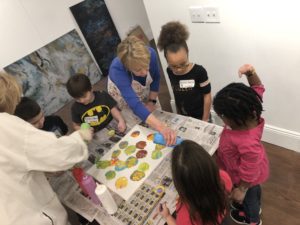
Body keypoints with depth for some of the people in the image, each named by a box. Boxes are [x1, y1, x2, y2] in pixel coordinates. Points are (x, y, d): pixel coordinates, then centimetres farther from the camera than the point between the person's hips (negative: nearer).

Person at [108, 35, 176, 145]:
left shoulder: (150, 53, -34)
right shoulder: (117, 69, -44)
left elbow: (156, 78, -12)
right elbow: (135, 105, -52)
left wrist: (152, 101, -13)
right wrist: (162, 128, -61)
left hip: (144, 89, 3)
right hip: (122, 93, -3)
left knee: (156, 114, 15)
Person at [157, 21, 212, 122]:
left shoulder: (199, 71, -24)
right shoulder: (169, 72, -12)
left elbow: (207, 95, -16)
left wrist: (205, 119, -11)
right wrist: (178, 115, 9)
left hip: (200, 116, -4)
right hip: (183, 117, 4)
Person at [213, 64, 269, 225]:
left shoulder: (247, 143, -49)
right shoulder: (250, 112, -30)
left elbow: (249, 173, -32)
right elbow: (257, 88, -12)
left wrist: (241, 190, -14)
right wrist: (251, 73, -31)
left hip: (248, 179, -6)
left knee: (249, 197, 29)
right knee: (254, 189, 37)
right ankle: (255, 206, 71)